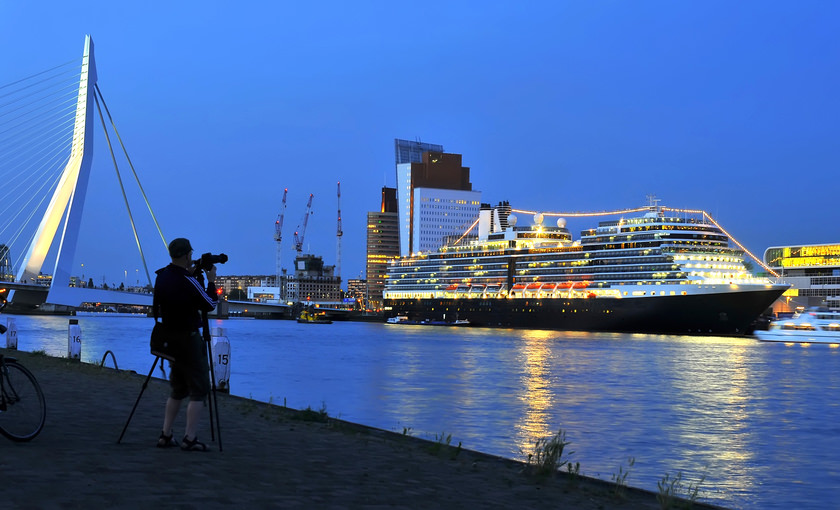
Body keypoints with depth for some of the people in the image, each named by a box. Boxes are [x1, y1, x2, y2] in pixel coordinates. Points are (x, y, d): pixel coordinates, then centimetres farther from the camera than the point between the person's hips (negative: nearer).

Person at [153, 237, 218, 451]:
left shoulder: (161, 277, 2)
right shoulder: (188, 281, -19)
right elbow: (210, 305, -9)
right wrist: (211, 281, 3)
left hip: (170, 338, 8)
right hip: (188, 339, -8)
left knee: (178, 389, 18)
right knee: (198, 390, -1)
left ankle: (166, 435, 16)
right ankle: (189, 439, -5)